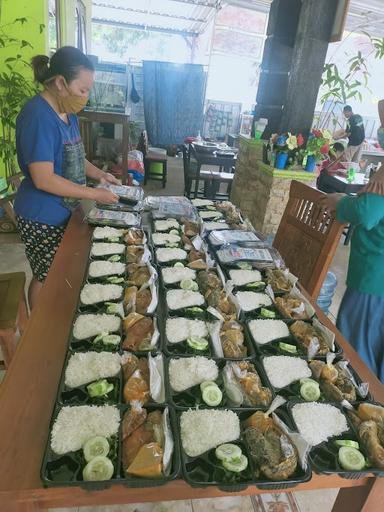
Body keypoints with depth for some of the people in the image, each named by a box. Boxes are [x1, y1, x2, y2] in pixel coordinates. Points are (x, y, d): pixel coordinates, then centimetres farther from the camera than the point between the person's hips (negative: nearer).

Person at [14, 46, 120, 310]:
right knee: (46, 278, 8)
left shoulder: (67, 112, 5)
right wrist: (94, 193, -22)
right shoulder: (38, 116, -23)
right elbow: (44, 179, -27)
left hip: (64, 211, 8)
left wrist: (100, 174, 2)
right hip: (42, 217, -8)